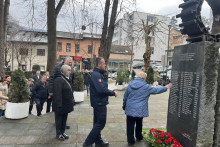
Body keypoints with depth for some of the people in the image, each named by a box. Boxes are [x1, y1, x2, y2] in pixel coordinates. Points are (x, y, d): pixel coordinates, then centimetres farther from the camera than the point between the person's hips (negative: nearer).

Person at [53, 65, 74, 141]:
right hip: (61, 104, -8)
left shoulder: (67, 79, 12)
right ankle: (58, 134, 21)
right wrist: (59, 104, -26)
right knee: (59, 119, 7)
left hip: (67, 104, 9)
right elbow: (58, 93, -23)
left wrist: (72, 101, 15)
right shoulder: (59, 80, -17)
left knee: (64, 119, 18)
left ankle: (63, 132, 31)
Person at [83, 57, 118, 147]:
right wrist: (113, 93, -19)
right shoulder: (96, 75, -20)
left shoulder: (99, 74, 13)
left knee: (98, 123, 18)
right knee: (100, 123, -1)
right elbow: (101, 89, -29)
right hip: (99, 103, -10)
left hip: (98, 102, 10)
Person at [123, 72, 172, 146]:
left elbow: (125, 97, 9)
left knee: (130, 125, 7)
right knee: (139, 124, 19)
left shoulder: (130, 85, 2)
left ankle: (130, 140, 12)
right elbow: (156, 90, 1)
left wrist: (124, 105, 22)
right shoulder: (146, 87, -10)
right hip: (139, 110, -2)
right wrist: (166, 87, 17)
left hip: (130, 109, 2)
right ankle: (138, 137, 37)